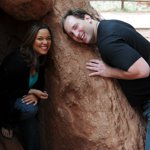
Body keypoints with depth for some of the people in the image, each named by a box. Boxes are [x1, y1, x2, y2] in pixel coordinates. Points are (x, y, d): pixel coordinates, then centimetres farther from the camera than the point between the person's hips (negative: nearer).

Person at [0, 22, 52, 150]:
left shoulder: (42, 59, -9)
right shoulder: (17, 60, -33)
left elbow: (40, 83, 2)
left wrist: (35, 95, -21)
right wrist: (30, 91, -24)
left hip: (21, 100, 6)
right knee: (30, 109, -35)